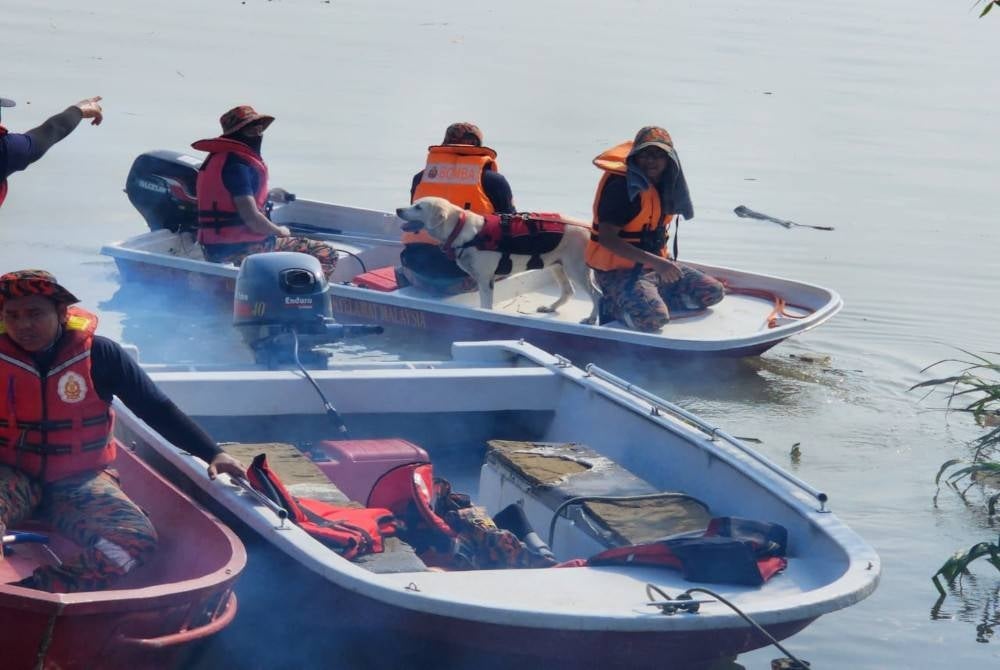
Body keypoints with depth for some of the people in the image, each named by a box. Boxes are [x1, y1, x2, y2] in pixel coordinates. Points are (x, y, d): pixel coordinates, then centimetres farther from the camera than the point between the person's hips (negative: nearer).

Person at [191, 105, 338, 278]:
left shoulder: (219, 158, 14)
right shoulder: (236, 165, -18)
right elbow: (251, 218, -23)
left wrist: (267, 195, 23)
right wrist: (279, 231, -5)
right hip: (239, 250, -10)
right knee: (326, 255, -11)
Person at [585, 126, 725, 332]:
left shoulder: (665, 184, 6)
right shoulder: (621, 185, -21)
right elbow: (607, 238, -26)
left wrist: (663, 261, 8)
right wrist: (655, 262, -30)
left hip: (656, 264, 9)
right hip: (618, 270, -9)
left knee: (714, 292, 4)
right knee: (653, 318, -34)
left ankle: (651, 299, 3)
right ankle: (615, 304, -4)